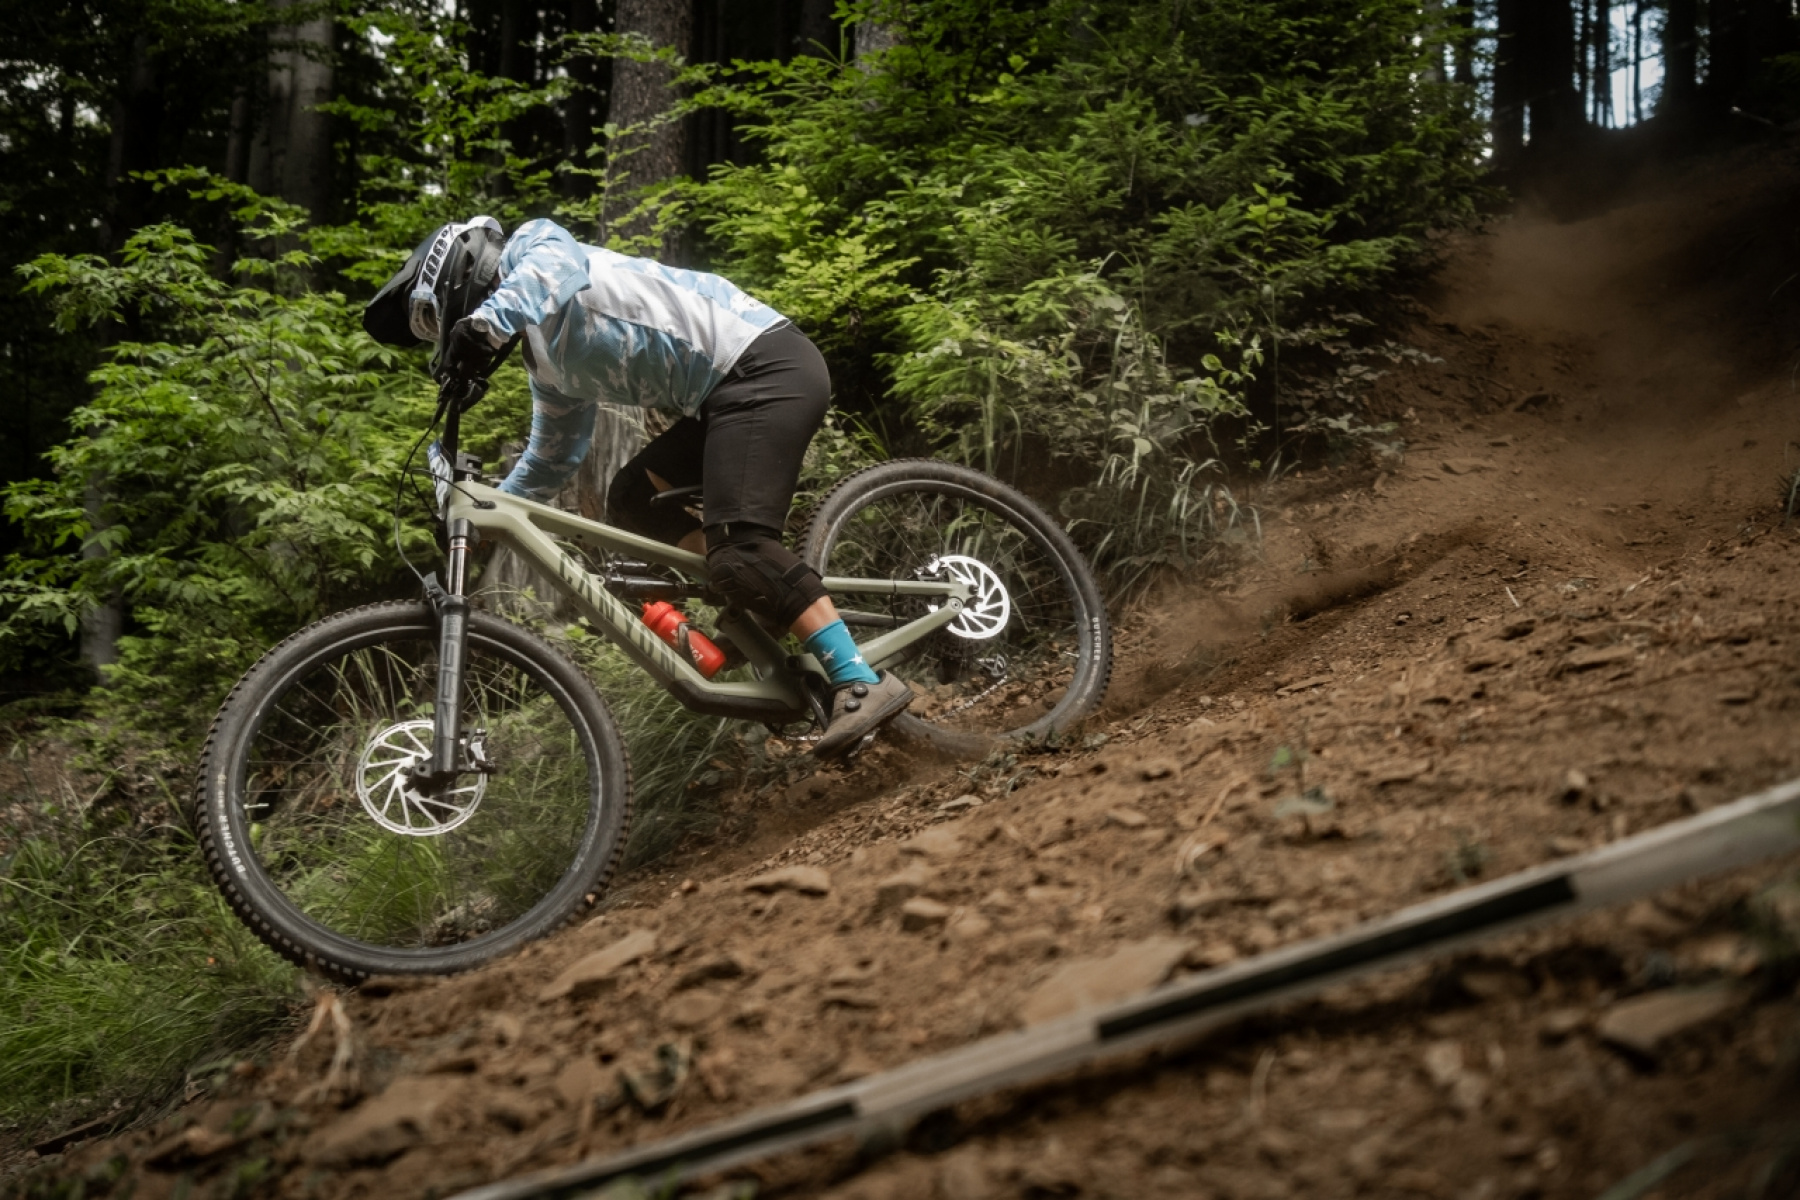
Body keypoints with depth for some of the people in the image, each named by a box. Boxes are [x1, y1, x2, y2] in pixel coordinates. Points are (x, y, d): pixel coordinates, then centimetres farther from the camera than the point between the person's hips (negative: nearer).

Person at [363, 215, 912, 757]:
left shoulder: (531, 243, -1)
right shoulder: (548, 364, 24)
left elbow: (558, 263, -27)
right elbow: (551, 459, 35)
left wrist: (488, 320, -45)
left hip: (765, 365, -10)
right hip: (728, 392, 10)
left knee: (740, 547, -19)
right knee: (632, 498, 10)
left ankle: (862, 682, -20)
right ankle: (760, 618, 5)